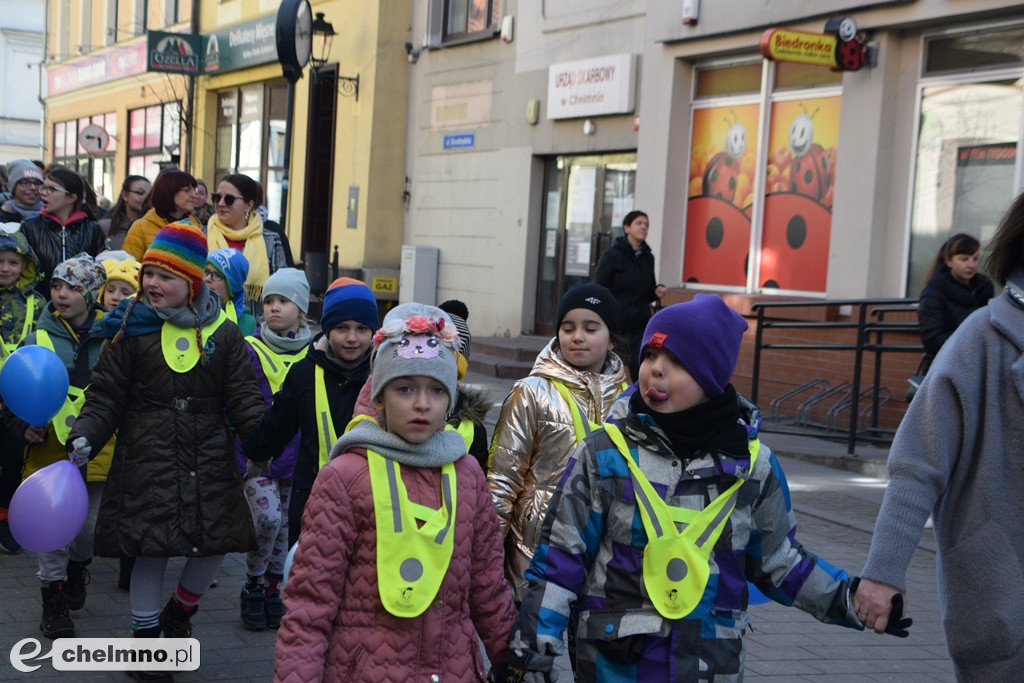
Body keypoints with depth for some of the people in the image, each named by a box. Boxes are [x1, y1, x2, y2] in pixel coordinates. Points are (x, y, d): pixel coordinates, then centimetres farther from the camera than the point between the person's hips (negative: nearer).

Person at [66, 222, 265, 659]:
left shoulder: (222, 332, 3)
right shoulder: (132, 329, -1)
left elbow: (243, 399, 4)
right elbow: (105, 397, 0)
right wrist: (84, 437, -16)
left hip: (209, 460, 2)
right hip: (147, 459, -2)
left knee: (215, 546, 3)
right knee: (151, 548, 0)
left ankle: (180, 611, 33)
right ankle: (145, 632, 23)